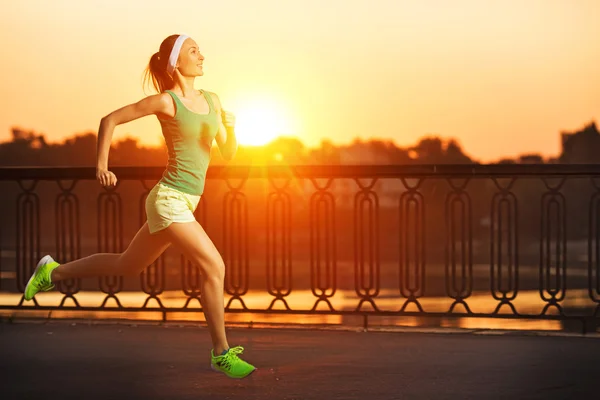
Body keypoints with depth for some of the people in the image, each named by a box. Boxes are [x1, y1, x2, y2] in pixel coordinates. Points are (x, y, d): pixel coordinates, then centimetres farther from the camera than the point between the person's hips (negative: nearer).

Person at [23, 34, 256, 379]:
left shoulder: (212, 100, 10)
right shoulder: (165, 101, -10)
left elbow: (228, 154, 12)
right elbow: (110, 120, -2)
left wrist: (231, 128, -8)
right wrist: (102, 165, -4)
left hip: (185, 202, 8)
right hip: (170, 199, -8)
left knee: (127, 265, 19)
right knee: (215, 267, -14)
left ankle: (53, 272, 34)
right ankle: (221, 354, -5)